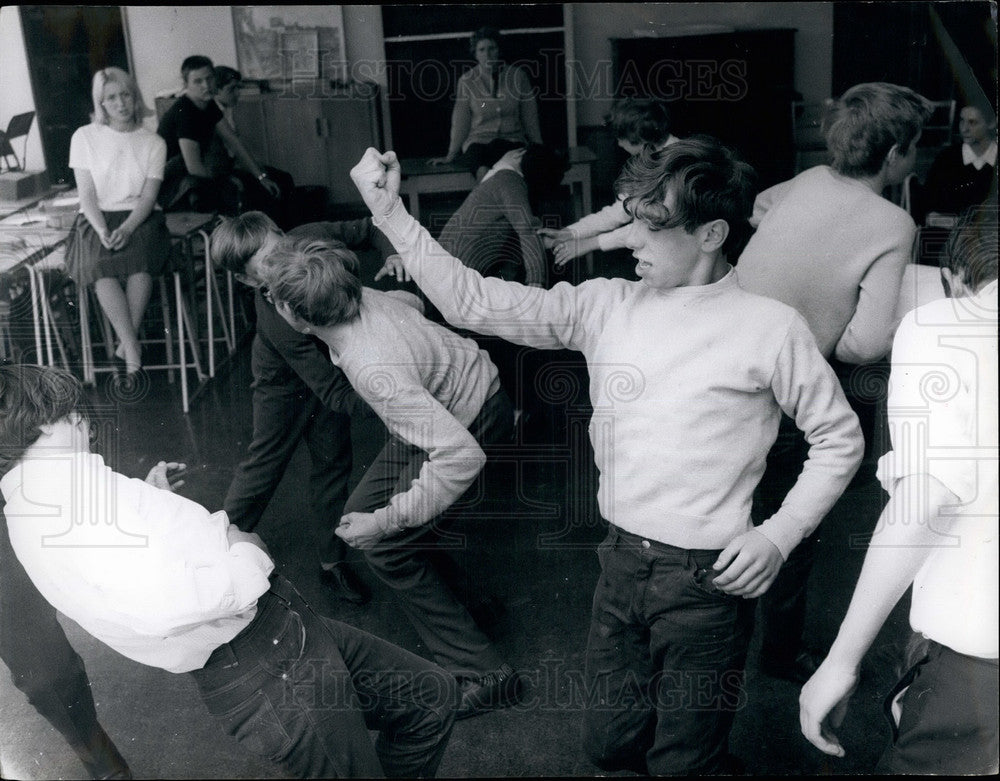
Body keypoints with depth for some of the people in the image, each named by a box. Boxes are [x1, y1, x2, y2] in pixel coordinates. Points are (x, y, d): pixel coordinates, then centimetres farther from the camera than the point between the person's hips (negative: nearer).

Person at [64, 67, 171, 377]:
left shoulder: (153, 142, 7)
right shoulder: (85, 137, 6)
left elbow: (148, 196, -2)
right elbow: (87, 194, 0)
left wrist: (126, 229, -20)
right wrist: (102, 230, -18)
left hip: (140, 217, 0)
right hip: (97, 218, 0)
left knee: (139, 258, -35)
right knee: (101, 265, -33)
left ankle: (126, 343, -29)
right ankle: (133, 346, -35)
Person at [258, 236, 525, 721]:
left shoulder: (375, 371, -39)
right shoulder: (363, 298, -14)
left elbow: (461, 455, -42)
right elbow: (410, 302, 11)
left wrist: (387, 520, -34)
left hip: (470, 430, -9)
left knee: (387, 548, -6)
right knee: (361, 515, 13)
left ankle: (481, 673, 2)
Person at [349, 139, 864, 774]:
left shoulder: (769, 327, -10)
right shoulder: (608, 305, 1)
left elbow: (840, 439, 0)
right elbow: (475, 304, -2)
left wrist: (778, 536, -11)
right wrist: (391, 213, -8)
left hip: (707, 579, -4)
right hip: (621, 564, 5)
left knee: (681, 763, 7)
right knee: (609, 746, 19)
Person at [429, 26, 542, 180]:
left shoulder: (517, 76, 6)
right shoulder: (467, 81, 4)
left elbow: (530, 119, 11)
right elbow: (460, 122, 8)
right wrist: (450, 156, 7)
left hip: (512, 140, 1)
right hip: (477, 140, -1)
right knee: (483, 171, -36)